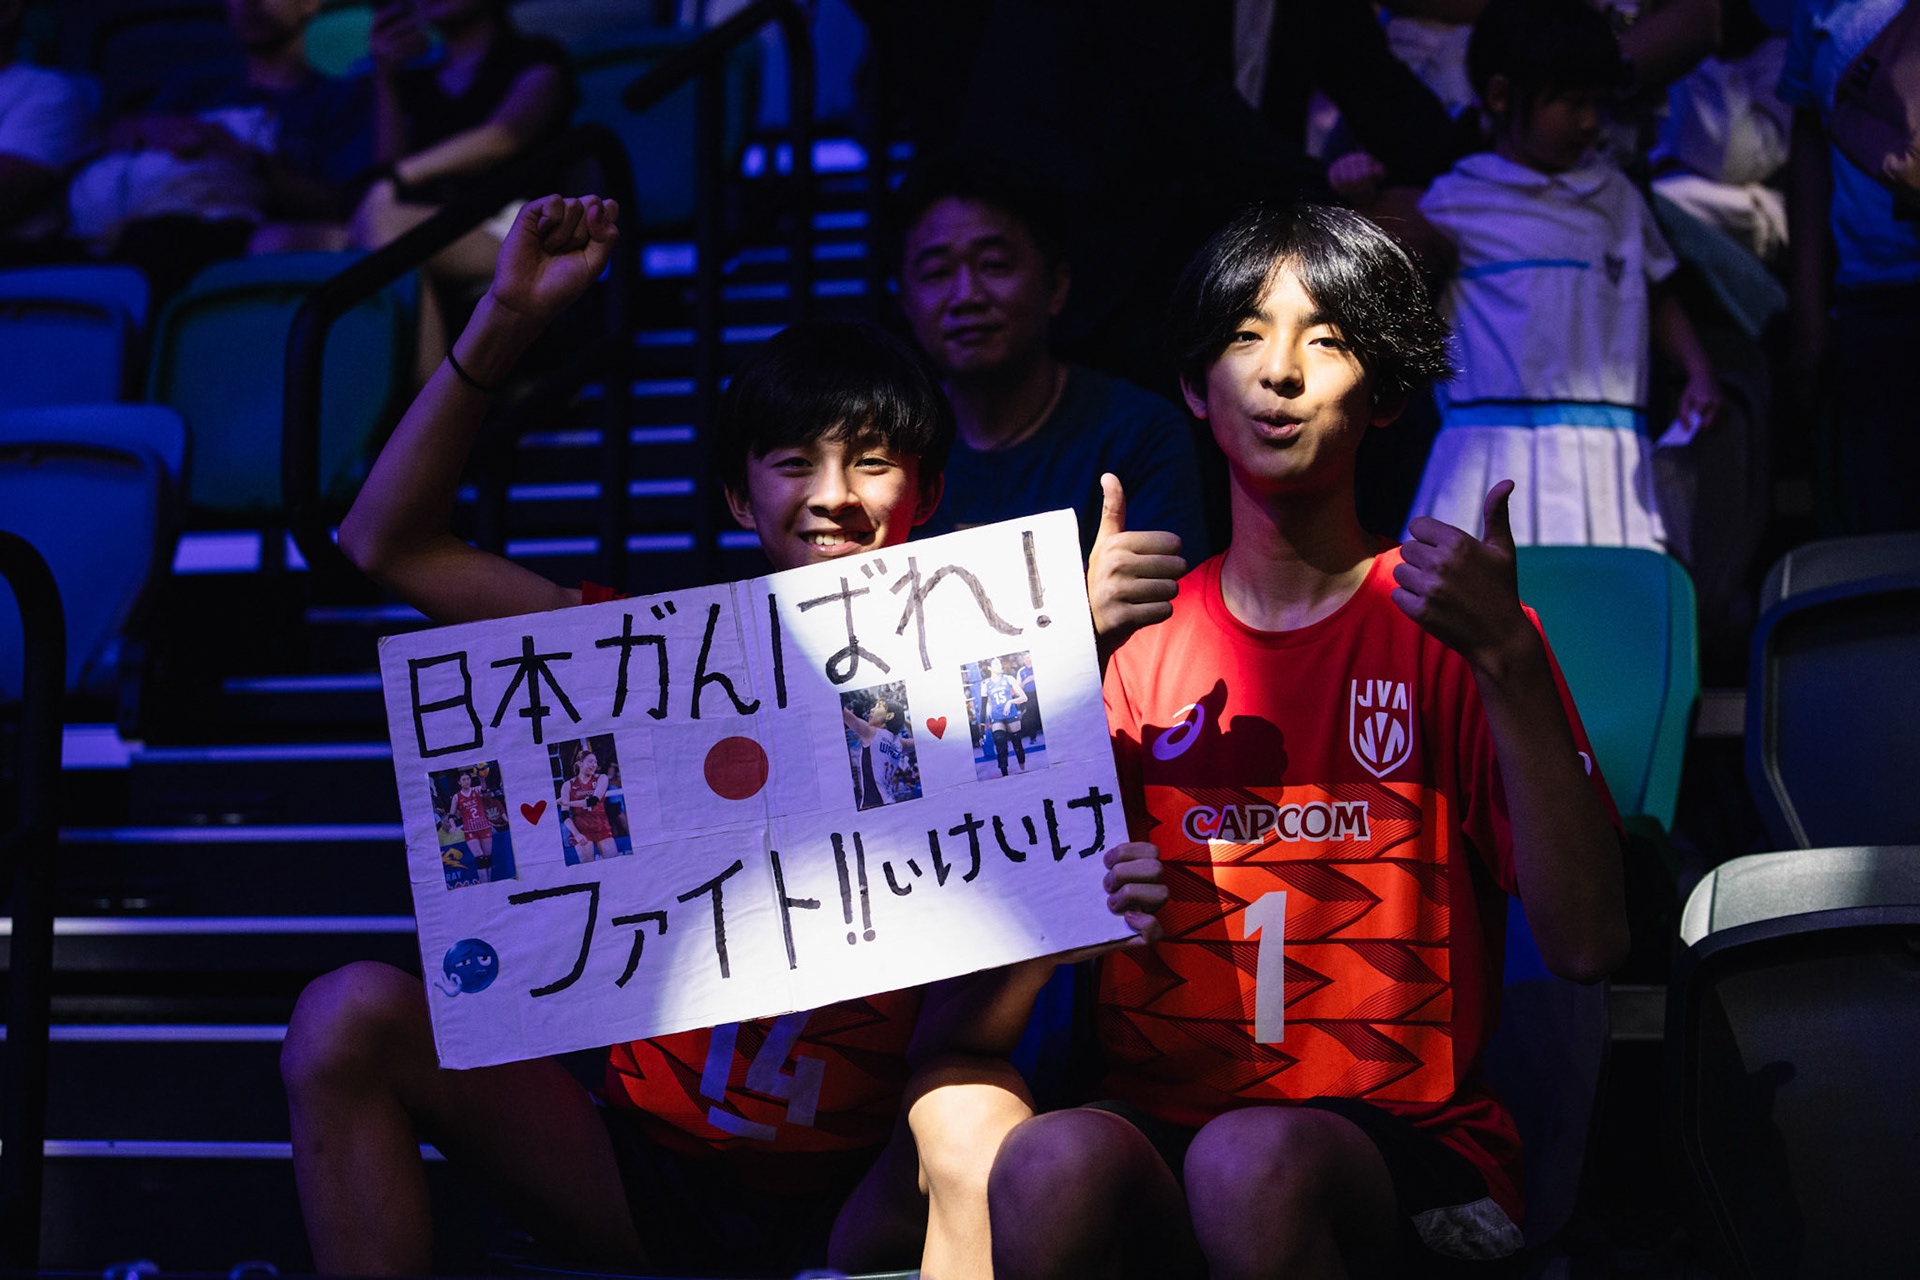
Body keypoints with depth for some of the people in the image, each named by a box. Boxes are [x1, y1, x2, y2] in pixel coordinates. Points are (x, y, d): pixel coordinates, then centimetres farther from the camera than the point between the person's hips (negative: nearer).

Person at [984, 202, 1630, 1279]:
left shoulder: (1449, 624, 5)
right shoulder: (1142, 640, 12)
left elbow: (1588, 945, -8)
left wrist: (1508, 661, -17)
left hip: (1413, 1143, -1)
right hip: (1158, 1125, 2)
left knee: (1253, 1162, -36)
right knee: (1052, 1166, -33)